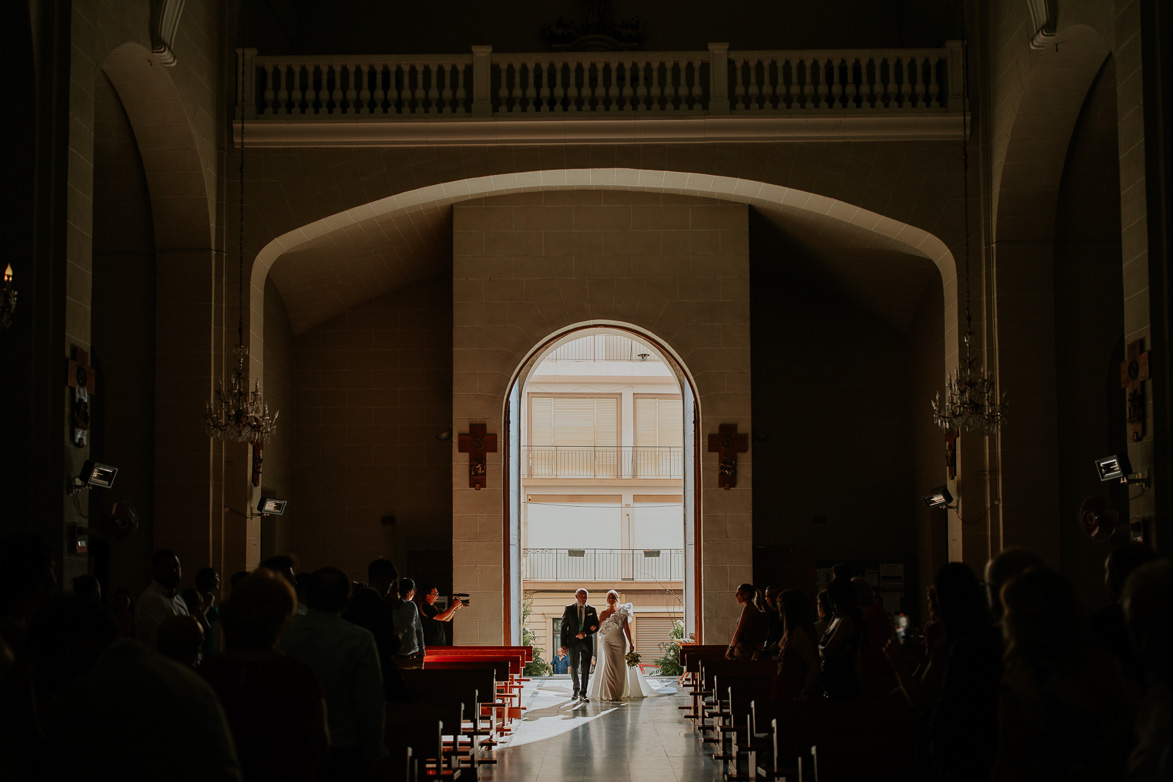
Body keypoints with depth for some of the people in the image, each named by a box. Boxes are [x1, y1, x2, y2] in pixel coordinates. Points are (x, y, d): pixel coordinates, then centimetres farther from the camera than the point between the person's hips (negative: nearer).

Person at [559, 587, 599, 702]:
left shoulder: (592, 610, 7)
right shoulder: (569, 609, 4)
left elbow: (596, 627, 4)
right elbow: (563, 627, 2)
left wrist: (585, 633, -14)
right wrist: (564, 644, -5)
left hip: (587, 642, 0)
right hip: (573, 642, 0)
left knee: (586, 668, -6)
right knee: (574, 667, 5)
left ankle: (583, 694, -6)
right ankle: (576, 689, 26)